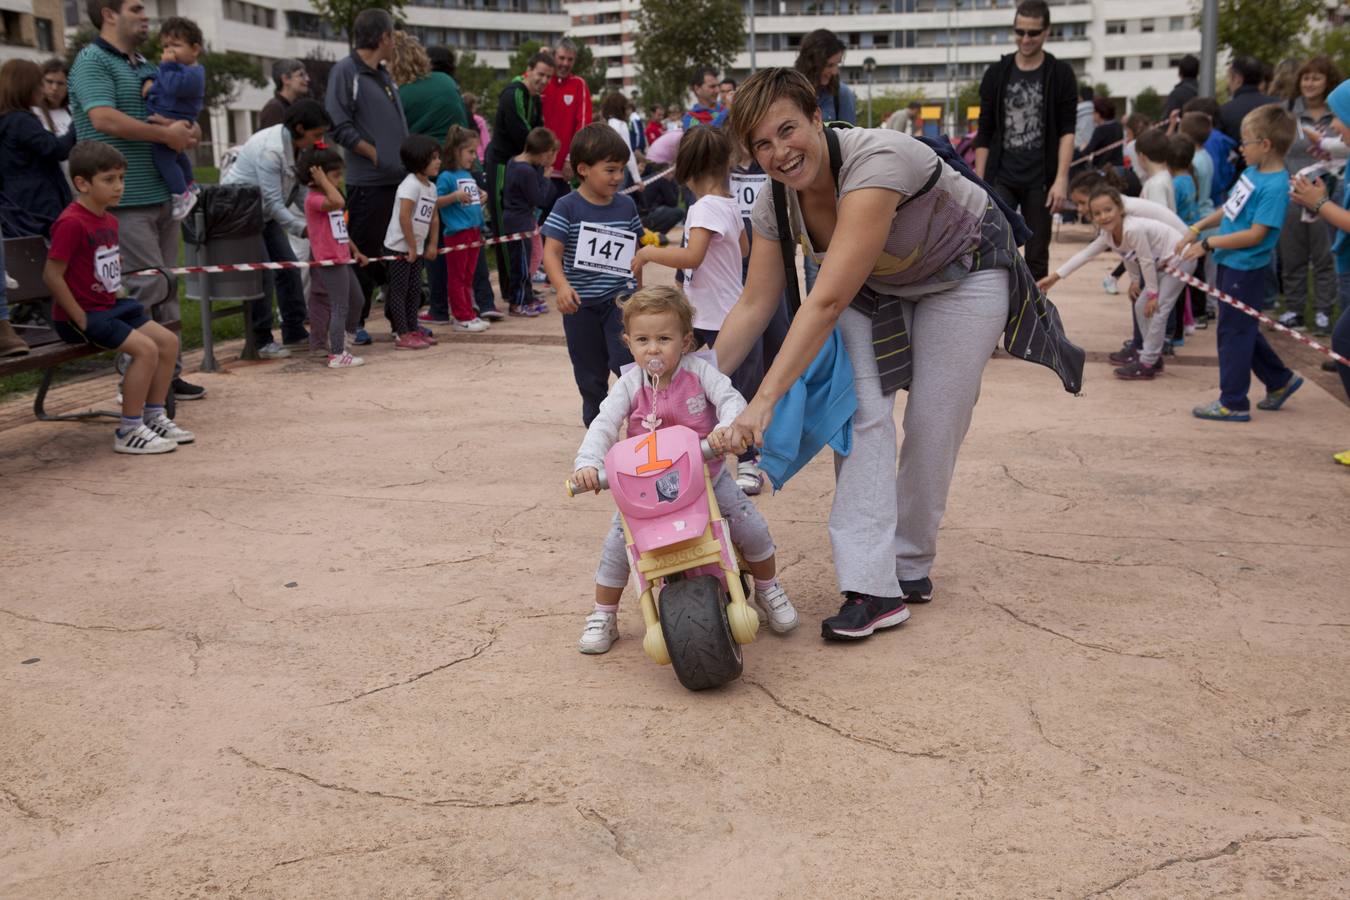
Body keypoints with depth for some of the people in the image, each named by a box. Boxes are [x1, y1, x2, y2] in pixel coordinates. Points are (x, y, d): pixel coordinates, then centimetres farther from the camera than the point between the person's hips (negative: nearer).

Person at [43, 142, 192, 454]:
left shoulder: (109, 221, 10)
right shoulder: (71, 223, -20)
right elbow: (51, 275, -21)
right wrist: (80, 318, -19)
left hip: (110, 306, 9)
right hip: (80, 315, -9)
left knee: (168, 340, 4)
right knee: (146, 348, -21)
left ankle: (154, 416, 14)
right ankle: (128, 432, -12)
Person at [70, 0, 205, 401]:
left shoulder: (144, 67, 20)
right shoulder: (92, 62, -6)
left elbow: (178, 120, 24)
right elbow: (104, 119, -21)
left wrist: (185, 131, -1)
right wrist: (166, 134, -14)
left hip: (159, 194, 9)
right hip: (124, 200, -9)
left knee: (166, 287, 10)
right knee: (147, 287, -11)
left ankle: (167, 374, 17)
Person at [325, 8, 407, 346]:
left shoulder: (384, 76, 18)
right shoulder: (345, 71, -6)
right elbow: (339, 126, -13)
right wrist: (375, 154, -13)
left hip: (399, 179, 8)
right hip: (367, 182, -8)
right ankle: (354, 323, 8)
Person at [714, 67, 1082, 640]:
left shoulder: (875, 163, -41)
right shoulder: (774, 204, -18)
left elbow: (827, 301, -46)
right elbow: (754, 306, -12)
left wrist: (766, 399, -49)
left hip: (963, 271, -5)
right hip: (877, 286, 5)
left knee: (933, 425, -5)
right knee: (860, 410, -14)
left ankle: (911, 566, 18)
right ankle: (873, 585, -14)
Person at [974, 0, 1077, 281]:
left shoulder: (1061, 74, 1)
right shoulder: (996, 74, 6)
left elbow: (1067, 131, -4)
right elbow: (984, 134, 8)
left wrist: (1061, 179, -14)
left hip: (1040, 181, -1)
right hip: (1001, 179, 1)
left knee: (1037, 257, 5)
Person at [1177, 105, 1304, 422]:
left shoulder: (1275, 186, -22)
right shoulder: (1252, 172, 5)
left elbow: (1255, 235, -24)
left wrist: (1208, 243, -20)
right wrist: (1197, 228, 14)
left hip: (1247, 269, -9)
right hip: (1232, 264, 9)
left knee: (1234, 332, 0)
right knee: (1243, 329, 20)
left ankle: (1233, 403, 10)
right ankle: (1280, 380, 34)